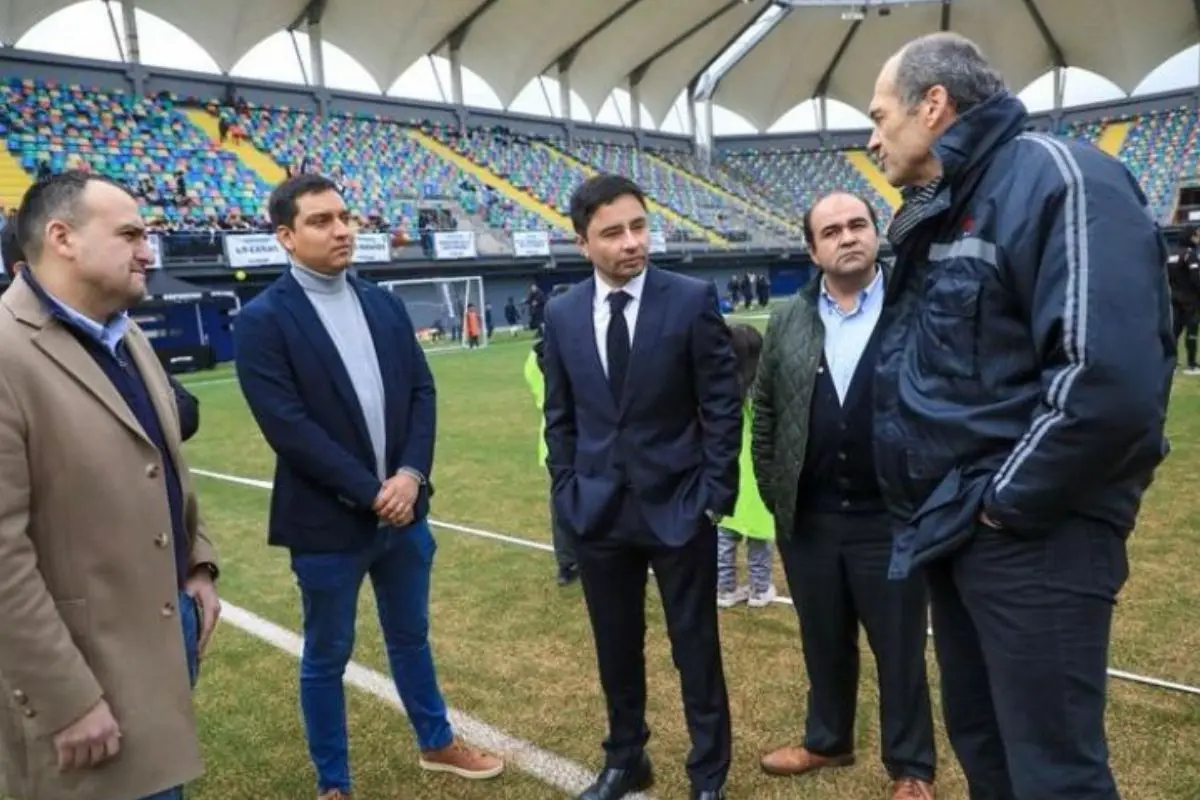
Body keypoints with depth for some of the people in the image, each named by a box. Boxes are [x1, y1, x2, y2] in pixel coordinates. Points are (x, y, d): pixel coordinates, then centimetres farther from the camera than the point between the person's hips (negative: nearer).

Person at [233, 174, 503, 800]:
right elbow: (287, 425, -18)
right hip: (327, 520, -5)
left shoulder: (385, 305, 6)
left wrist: (411, 475, -11)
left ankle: (436, 743, 42)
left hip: (403, 507, 5)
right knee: (326, 657, 13)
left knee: (410, 636, 22)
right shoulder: (263, 320, -11)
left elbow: (422, 392, 3)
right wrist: (369, 492, -17)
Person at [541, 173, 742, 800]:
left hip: (678, 506, -3)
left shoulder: (692, 300, -8)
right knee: (616, 649, 17)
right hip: (597, 510, 3)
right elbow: (560, 416, 9)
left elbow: (723, 405, -6)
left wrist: (715, 495, -9)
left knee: (696, 649, 10)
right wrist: (566, 492, 4)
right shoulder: (561, 314, 2)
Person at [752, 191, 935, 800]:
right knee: (824, 642, 19)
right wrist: (773, 492, 7)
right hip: (807, 520, 4)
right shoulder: (788, 321, 5)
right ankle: (827, 741, 40)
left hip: (891, 518, -3)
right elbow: (764, 412, 11)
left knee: (900, 650, 11)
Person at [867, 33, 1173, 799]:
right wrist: (937, 508, 12)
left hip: (1030, 535, -9)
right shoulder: (939, 213, 14)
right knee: (980, 738, 20)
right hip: (955, 530, 9)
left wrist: (1008, 501, -16)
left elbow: (1110, 378, -26)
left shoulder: (1054, 177, -14)